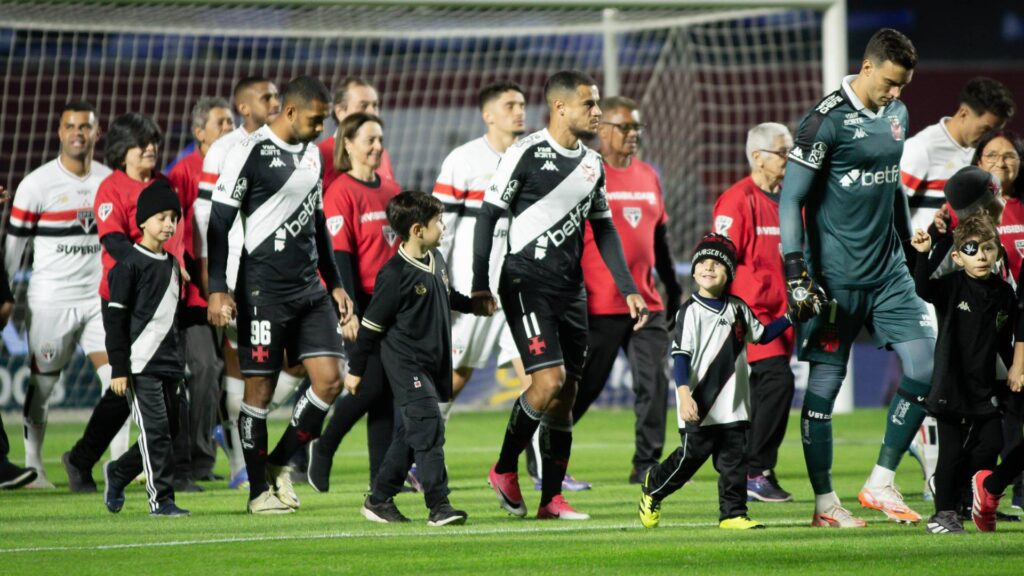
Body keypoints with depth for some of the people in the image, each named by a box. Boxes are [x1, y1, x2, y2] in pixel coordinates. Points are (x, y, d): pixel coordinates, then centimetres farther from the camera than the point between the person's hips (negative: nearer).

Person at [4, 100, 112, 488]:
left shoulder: (111, 181, 6)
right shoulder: (36, 184, -7)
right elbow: (14, 244, -2)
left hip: (100, 297, 3)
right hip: (50, 302, -3)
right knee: (42, 386, 5)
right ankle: (33, 466, 16)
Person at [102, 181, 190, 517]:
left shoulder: (172, 266, 15)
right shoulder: (130, 265, -8)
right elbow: (115, 319, -10)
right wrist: (119, 369, -13)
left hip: (168, 364, 8)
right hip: (140, 365, -8)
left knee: (168, 429, 8)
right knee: (155, 429, -10)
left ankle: (117, 473, 26)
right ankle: (160, 499, -6)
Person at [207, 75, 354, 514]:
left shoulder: (311, 154, 14)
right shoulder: (250, 153, -10)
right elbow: (219, 222, -10)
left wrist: (334, 283, 22)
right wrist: (217, 289, -17)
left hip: (310, 289, 7)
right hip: (264, 291, -7)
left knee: (329, 380, -2)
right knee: (260, 390, -1)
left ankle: (279, 463, 16)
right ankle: (259, 490, 9)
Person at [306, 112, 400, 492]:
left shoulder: (391, 190, 14)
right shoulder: (341, 193, -9)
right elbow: (339, 254, -13)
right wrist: (348, 311, -19)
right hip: (362, 301, -7)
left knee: (387, 389, 4)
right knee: (372, 383, -12)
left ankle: (383, 475, 6)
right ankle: (323, 448, 9)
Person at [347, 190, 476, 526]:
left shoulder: (436, 260, 6)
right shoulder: (395, 274, -17)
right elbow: (371, 324, -11)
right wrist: (356, 370, -6)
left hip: (433, 365, 8)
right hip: (406, 363, -8)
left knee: (410, 435, 12)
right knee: (429, 427, -15)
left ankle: (379, 501, 22)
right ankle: (439, 506, -16)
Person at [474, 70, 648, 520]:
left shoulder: (592, 164, 13)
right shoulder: (526, 153, -8)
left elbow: (604, 229, 19)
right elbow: (487, 216, -6)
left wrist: (628, 289, 12)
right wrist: (480, 285, -10)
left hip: (571, 289, 7)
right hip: (526, 283, -7)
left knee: (567, 393, 4)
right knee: (549, 381, -18)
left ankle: (551, 499, 10)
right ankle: (504, 470, 1)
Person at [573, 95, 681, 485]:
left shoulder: (648, 177, 14)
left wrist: (672, 286, 21)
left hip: (646, 303, 6)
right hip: (600, 306, -6)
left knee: (655, 384, -2)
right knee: (584, 386, 0)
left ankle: (647, 464, 4)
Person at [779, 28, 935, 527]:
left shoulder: (895, 114, 12)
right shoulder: (826, 120, -11)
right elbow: (790, 198, -11)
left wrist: (910, 244, 25)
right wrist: (795, 274, -16)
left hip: (888, 271, 7)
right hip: (836, 276, -7)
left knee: (926, 368, -3)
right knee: (825, 382, 0)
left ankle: (880, 483, 8)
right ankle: (825, 503, 9)